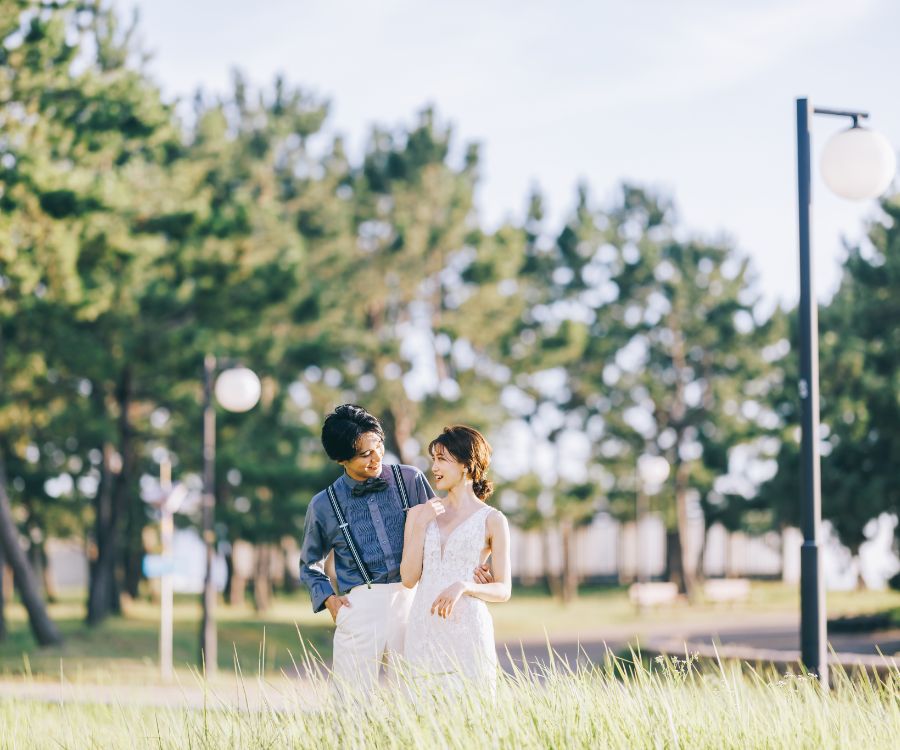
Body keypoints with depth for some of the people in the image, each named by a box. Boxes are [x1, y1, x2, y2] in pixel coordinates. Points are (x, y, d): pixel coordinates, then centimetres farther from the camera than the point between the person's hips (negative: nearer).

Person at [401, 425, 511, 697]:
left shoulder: (492, 520, 1)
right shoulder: (420, 514, 10)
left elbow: (503, 590, 1)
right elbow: (409, 578, 3)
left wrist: (463, 587, -17)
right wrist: (421, 525, -5)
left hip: (466, 628, -3)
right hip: (423, 630, 3)